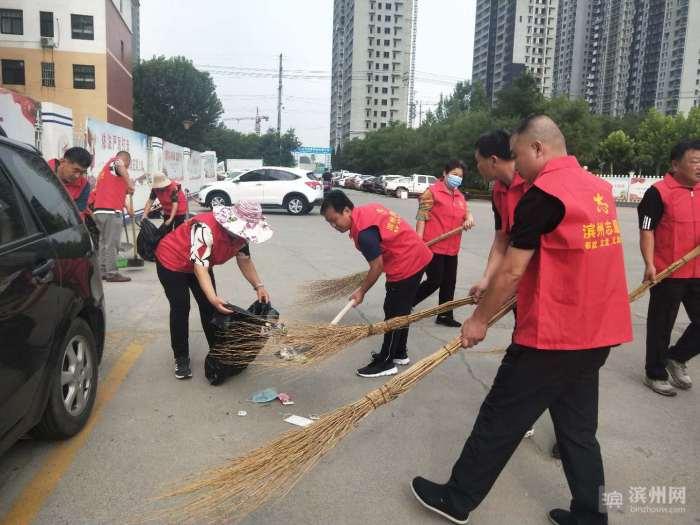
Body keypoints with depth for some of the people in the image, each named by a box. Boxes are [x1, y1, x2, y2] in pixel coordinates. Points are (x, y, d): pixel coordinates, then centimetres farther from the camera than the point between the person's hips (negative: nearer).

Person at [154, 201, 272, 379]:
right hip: (171, 262, -7)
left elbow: (244, 259, -4)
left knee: (209, 307, 4)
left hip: (201, 264, 7)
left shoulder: (240, 231, -17)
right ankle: (181, 358, 8)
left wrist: (258, 286, -15)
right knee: (181, 309, -6)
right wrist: (214, 298, -54)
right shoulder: (206, 228, -41)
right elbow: (200, 266, -43)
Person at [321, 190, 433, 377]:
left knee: (393, 313, 0)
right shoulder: (369, 208, 4)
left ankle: (386, 363, 10)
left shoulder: (363, 232, -24)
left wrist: (361, 291, -7)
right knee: (401, 311, 19)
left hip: (406, 266, -10)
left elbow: (377, 267, -19)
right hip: (417, 257, 10)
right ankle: (399, 353, 32)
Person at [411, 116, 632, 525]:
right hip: (596, 332, 8)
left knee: (500, 418, 5)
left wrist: (480, 319, -1)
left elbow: (512, 272, -15)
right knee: (579, 427, 19)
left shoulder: (543, 194, -16)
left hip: (553, 336, -8)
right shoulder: (599, 188, 10)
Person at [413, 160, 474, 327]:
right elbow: (422, 217, -12)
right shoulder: (432, 192, -8)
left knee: (449, 282, 12)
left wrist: (469, 219, -6)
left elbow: (467, 212, 19)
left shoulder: (460, 196, 14)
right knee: (435, 281, -7)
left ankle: (445, 315, 24)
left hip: (451, 248, 8)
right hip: (433, 246, -8)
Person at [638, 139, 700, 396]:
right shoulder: (659, 192, -11)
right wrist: (649, 264, -20)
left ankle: (676, 358, 31)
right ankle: (656, 374, 22)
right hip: (667, 273, -6)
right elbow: (646, 230, -13)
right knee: (661, 326, 7)